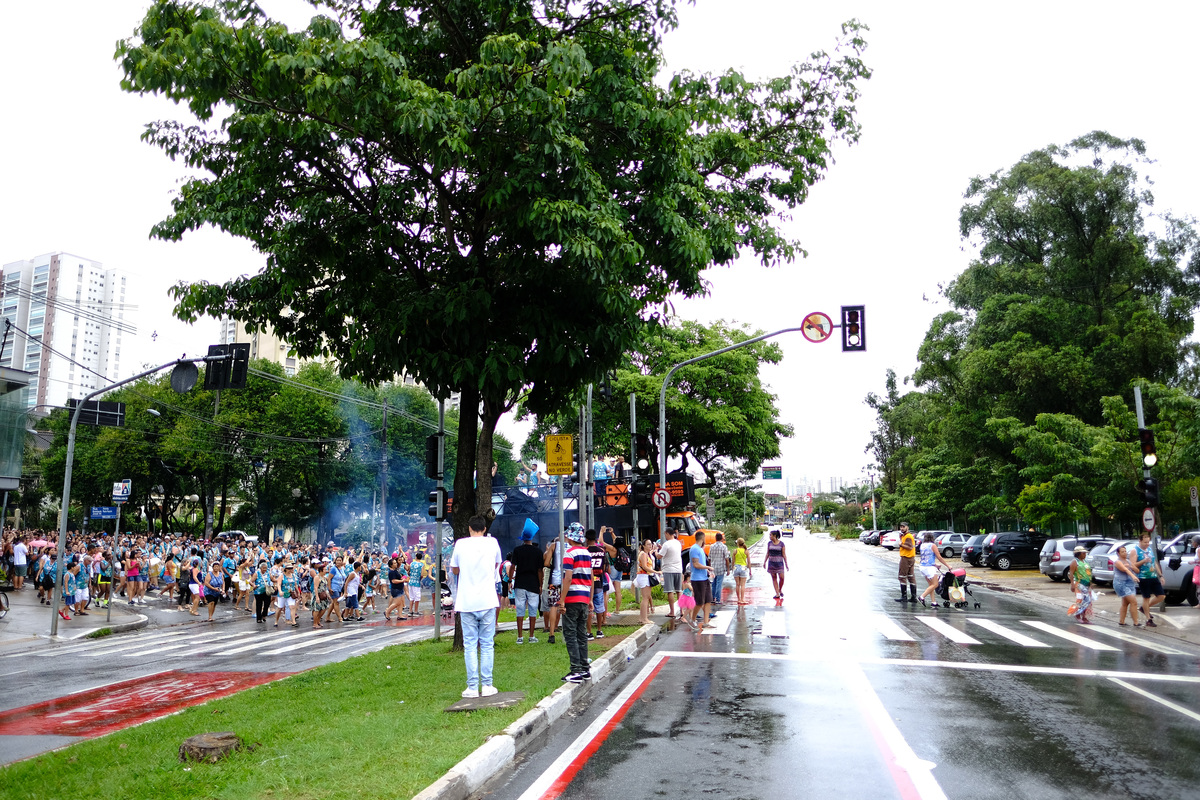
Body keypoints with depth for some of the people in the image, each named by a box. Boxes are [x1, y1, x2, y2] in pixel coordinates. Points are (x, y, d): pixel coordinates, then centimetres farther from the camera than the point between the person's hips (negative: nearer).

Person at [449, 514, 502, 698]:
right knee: (487, 644, 7)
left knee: (470, 645, 4)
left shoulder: (460, 544, -1)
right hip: (487, 601, 1)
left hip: (466, 602, 0)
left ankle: (472, 687, 3)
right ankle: (487, 685, 7)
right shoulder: (492, 542, 1)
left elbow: (454, 569, 11)